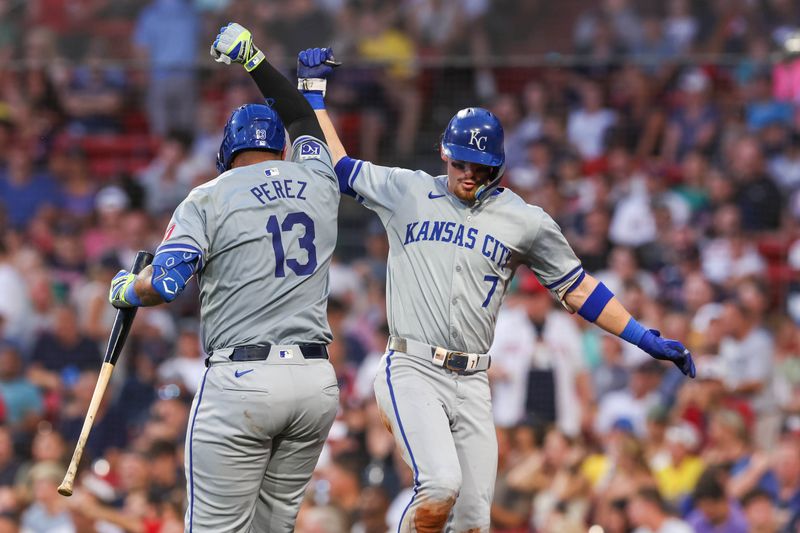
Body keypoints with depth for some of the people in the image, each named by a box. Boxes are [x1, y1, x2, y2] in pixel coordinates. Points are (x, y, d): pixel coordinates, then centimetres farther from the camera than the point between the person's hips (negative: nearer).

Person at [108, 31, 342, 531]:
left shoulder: (210, 198, 0)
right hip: (316, 378, 5)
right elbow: (306, 125, 35)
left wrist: (125, 289, 12)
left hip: (241, 380, -5)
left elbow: (163, 285, -10)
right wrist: (257, 61, 47)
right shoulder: (317, 183, 13)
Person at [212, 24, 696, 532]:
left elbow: (577, 289, 13)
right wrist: (313, 89, 20)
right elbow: (336, 164, 19)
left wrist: (646, 339, 8)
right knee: (441, 485, -27)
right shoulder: (406, 191, 8)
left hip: (472, 383, 3)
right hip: (412, 371, -3)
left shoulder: (527, 222, 9)